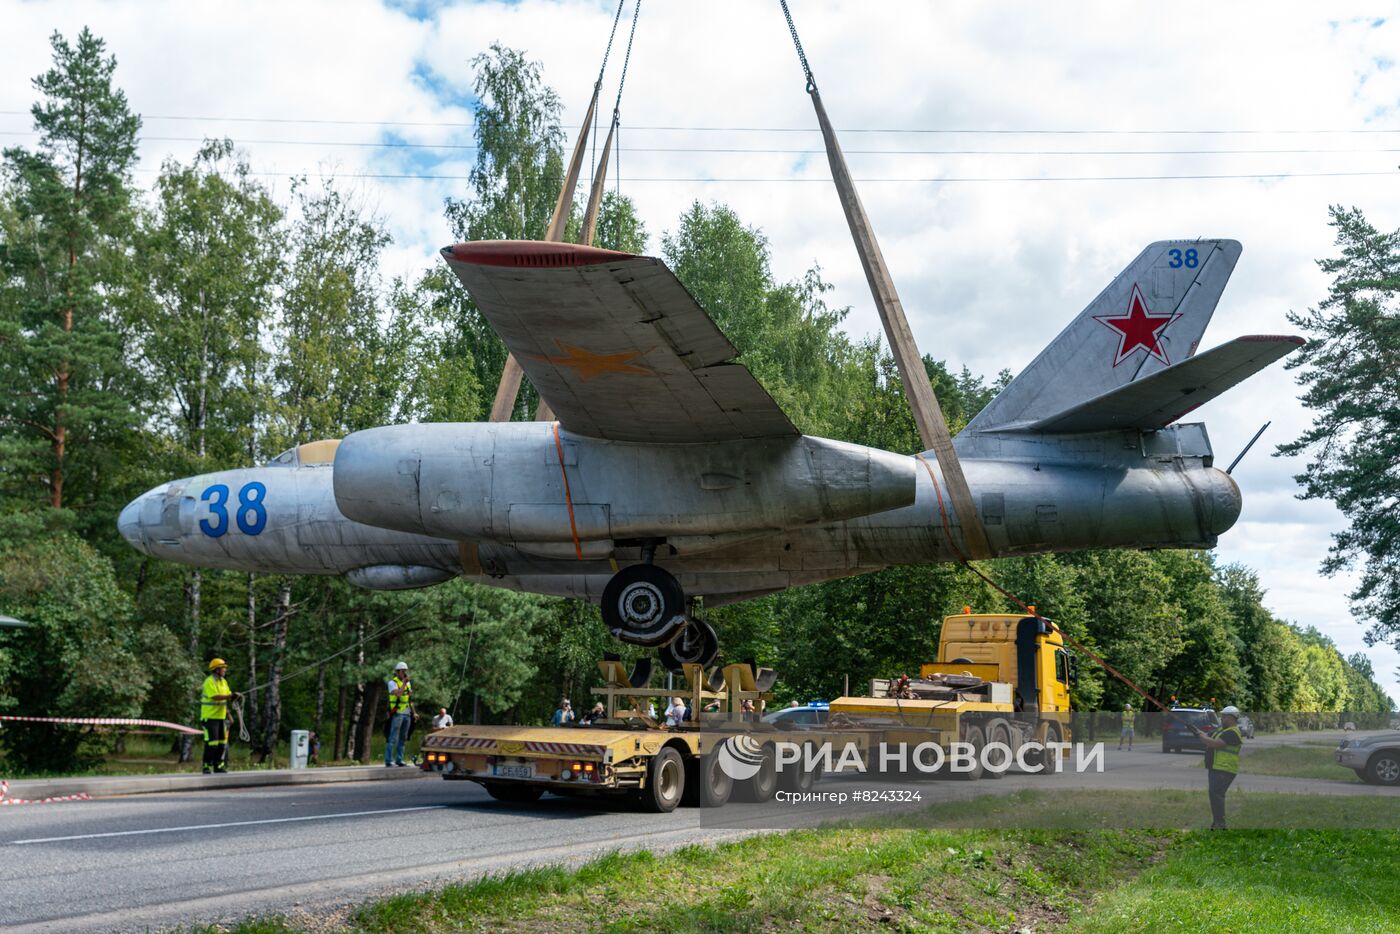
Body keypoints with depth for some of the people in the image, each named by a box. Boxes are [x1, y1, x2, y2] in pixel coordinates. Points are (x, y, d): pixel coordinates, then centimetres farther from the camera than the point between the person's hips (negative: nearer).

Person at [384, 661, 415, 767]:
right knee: (393, 738, -8)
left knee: (403, 738, 7)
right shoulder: (393, 682, -5)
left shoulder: (408, 683, 16)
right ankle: (389, 761, -6)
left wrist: (414, 712, 16)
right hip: (397, 714, -7)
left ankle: (399, 759, 11)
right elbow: (398, 694, -23)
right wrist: (404, 683, -18)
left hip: (407, 714, 7)